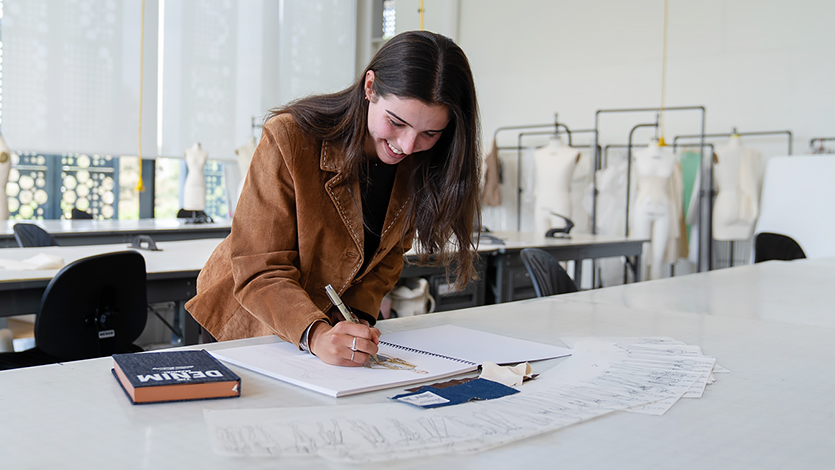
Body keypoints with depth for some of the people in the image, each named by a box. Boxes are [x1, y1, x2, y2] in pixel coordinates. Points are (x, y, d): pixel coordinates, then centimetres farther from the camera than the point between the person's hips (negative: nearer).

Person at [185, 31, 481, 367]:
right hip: (252, 322, -3)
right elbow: (261, 273, -22)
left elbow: (388, 255, 4)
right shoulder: (289, 141, -22)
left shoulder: (419, 164, -8)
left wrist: (358, 313, -13)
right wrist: (315, 335, -38)